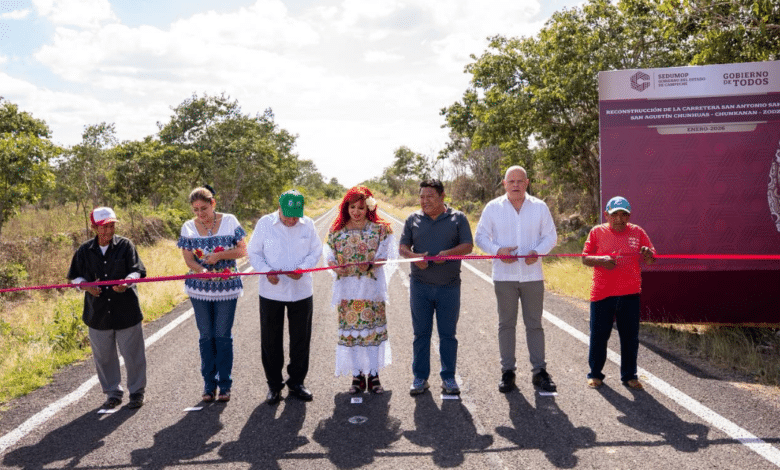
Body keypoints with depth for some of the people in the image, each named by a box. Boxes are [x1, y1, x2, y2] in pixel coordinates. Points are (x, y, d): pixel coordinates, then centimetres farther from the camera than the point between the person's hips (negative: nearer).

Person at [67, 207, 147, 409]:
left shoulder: (125, 245, -4)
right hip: (98, 314, 2)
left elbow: (136, 271, -8)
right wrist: (86, 286, -12)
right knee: (103, 356, 11)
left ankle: (137, 392, 22)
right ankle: (112, 393, 28)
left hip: (127, 311, -2)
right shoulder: (85, 251, 2)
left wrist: (126, 283, -29)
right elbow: (75, 276, 10)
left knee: (133, 354, 5)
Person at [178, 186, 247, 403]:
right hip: (200, 289, 2)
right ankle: (209, 385, 19)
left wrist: (219, 255, -19)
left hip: (226, 288, -2)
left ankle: (225, 385, 13)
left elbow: (242, 250, -4)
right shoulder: (189, 227, 1)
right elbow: (188, 259, -4)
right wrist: (202, 271, -24)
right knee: (206, 336, 9)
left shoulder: (229, 221, -4)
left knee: (223, 336, 3)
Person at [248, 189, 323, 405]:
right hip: (271, 292, -1)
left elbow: (316, 251, 5)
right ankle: (274, 385, 20)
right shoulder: (265, 223, -5)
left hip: (301, 291, 1)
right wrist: (266, 271, -17)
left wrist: (302, 269, -14)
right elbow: (254, 252, 0)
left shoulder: (308, 224, 0)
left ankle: (296, 382, 25)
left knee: (300, 339, 9)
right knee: (271, 340, 6)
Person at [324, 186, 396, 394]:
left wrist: (371, 263, -21)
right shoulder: (337, 230, 6)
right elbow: (329, 256, 6)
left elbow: (383, 255, -2)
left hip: (372, 285, -1)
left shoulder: (380, 229, 1)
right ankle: (357, 376, 13)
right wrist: (335, 266, -15)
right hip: (347, 287, 2)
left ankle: (373, 375, 12)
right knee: (350, 329, 3)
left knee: (373, 328, 2)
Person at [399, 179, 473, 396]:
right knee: (421, 333, 6)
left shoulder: (458, 218, 4)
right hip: (420, 286, 1)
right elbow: (402, 247, 7)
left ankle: (448, 378, 17)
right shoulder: (413, 219, 8)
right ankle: (420, 378, 15)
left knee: (448, 334, 5)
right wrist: (415, 257, -15)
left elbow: (468, 246, -1)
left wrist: (448, 253, -19)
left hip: (449, 286, -1)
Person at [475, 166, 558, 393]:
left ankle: (539, 371, 14)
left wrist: (537, 251, -12)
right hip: (504, 276, 0)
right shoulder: (493, 208, 3)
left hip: (533, 275, 1)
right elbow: (480, 236, 4)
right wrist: (497, 250, -15)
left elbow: (550, 236, 8)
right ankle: (507, 371, 14)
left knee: (535, 324, 6)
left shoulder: (540, 207, 5)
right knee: (506, 324, 6)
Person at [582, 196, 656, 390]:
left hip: (630, 294, 2)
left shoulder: (637, 232, 7)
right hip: (602, 293, -1)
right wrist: (601, 260, -19)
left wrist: (647, 255, -16)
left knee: (630, 337, 7)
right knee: (598, 336, 6)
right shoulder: (597, 232, 2)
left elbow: (652, 260, 7)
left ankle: (629, 376, 21)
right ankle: (595, 374, 21)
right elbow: (585, 258, 0)